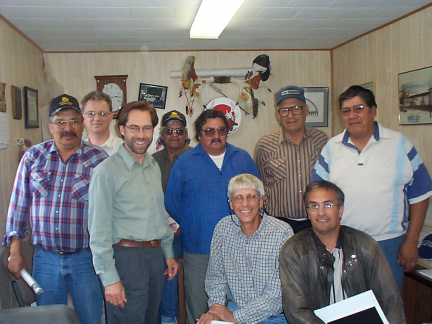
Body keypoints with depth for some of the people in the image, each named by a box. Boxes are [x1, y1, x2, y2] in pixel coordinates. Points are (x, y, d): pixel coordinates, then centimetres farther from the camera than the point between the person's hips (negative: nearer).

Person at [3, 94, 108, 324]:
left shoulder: (99, 159, -5)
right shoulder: (33, 156, 2)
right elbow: (19, 204, 7)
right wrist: (15, 251, 6)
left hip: (86, 259, -2)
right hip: (45, 258, 2)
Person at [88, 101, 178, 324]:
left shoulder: (154, 167, 11)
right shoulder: (107, 170, -11)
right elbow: (99, 230, -13)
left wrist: (168, 253, 17)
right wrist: (109, 278, -15)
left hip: (155, 255, 7)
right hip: (126, 256, -7)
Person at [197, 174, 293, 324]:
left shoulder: (283, 232, -15)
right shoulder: (223, 228, -2)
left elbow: (280, 292, -17)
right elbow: (215, 276, 7)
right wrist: (216, 309, -10)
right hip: (233, 309, 2)